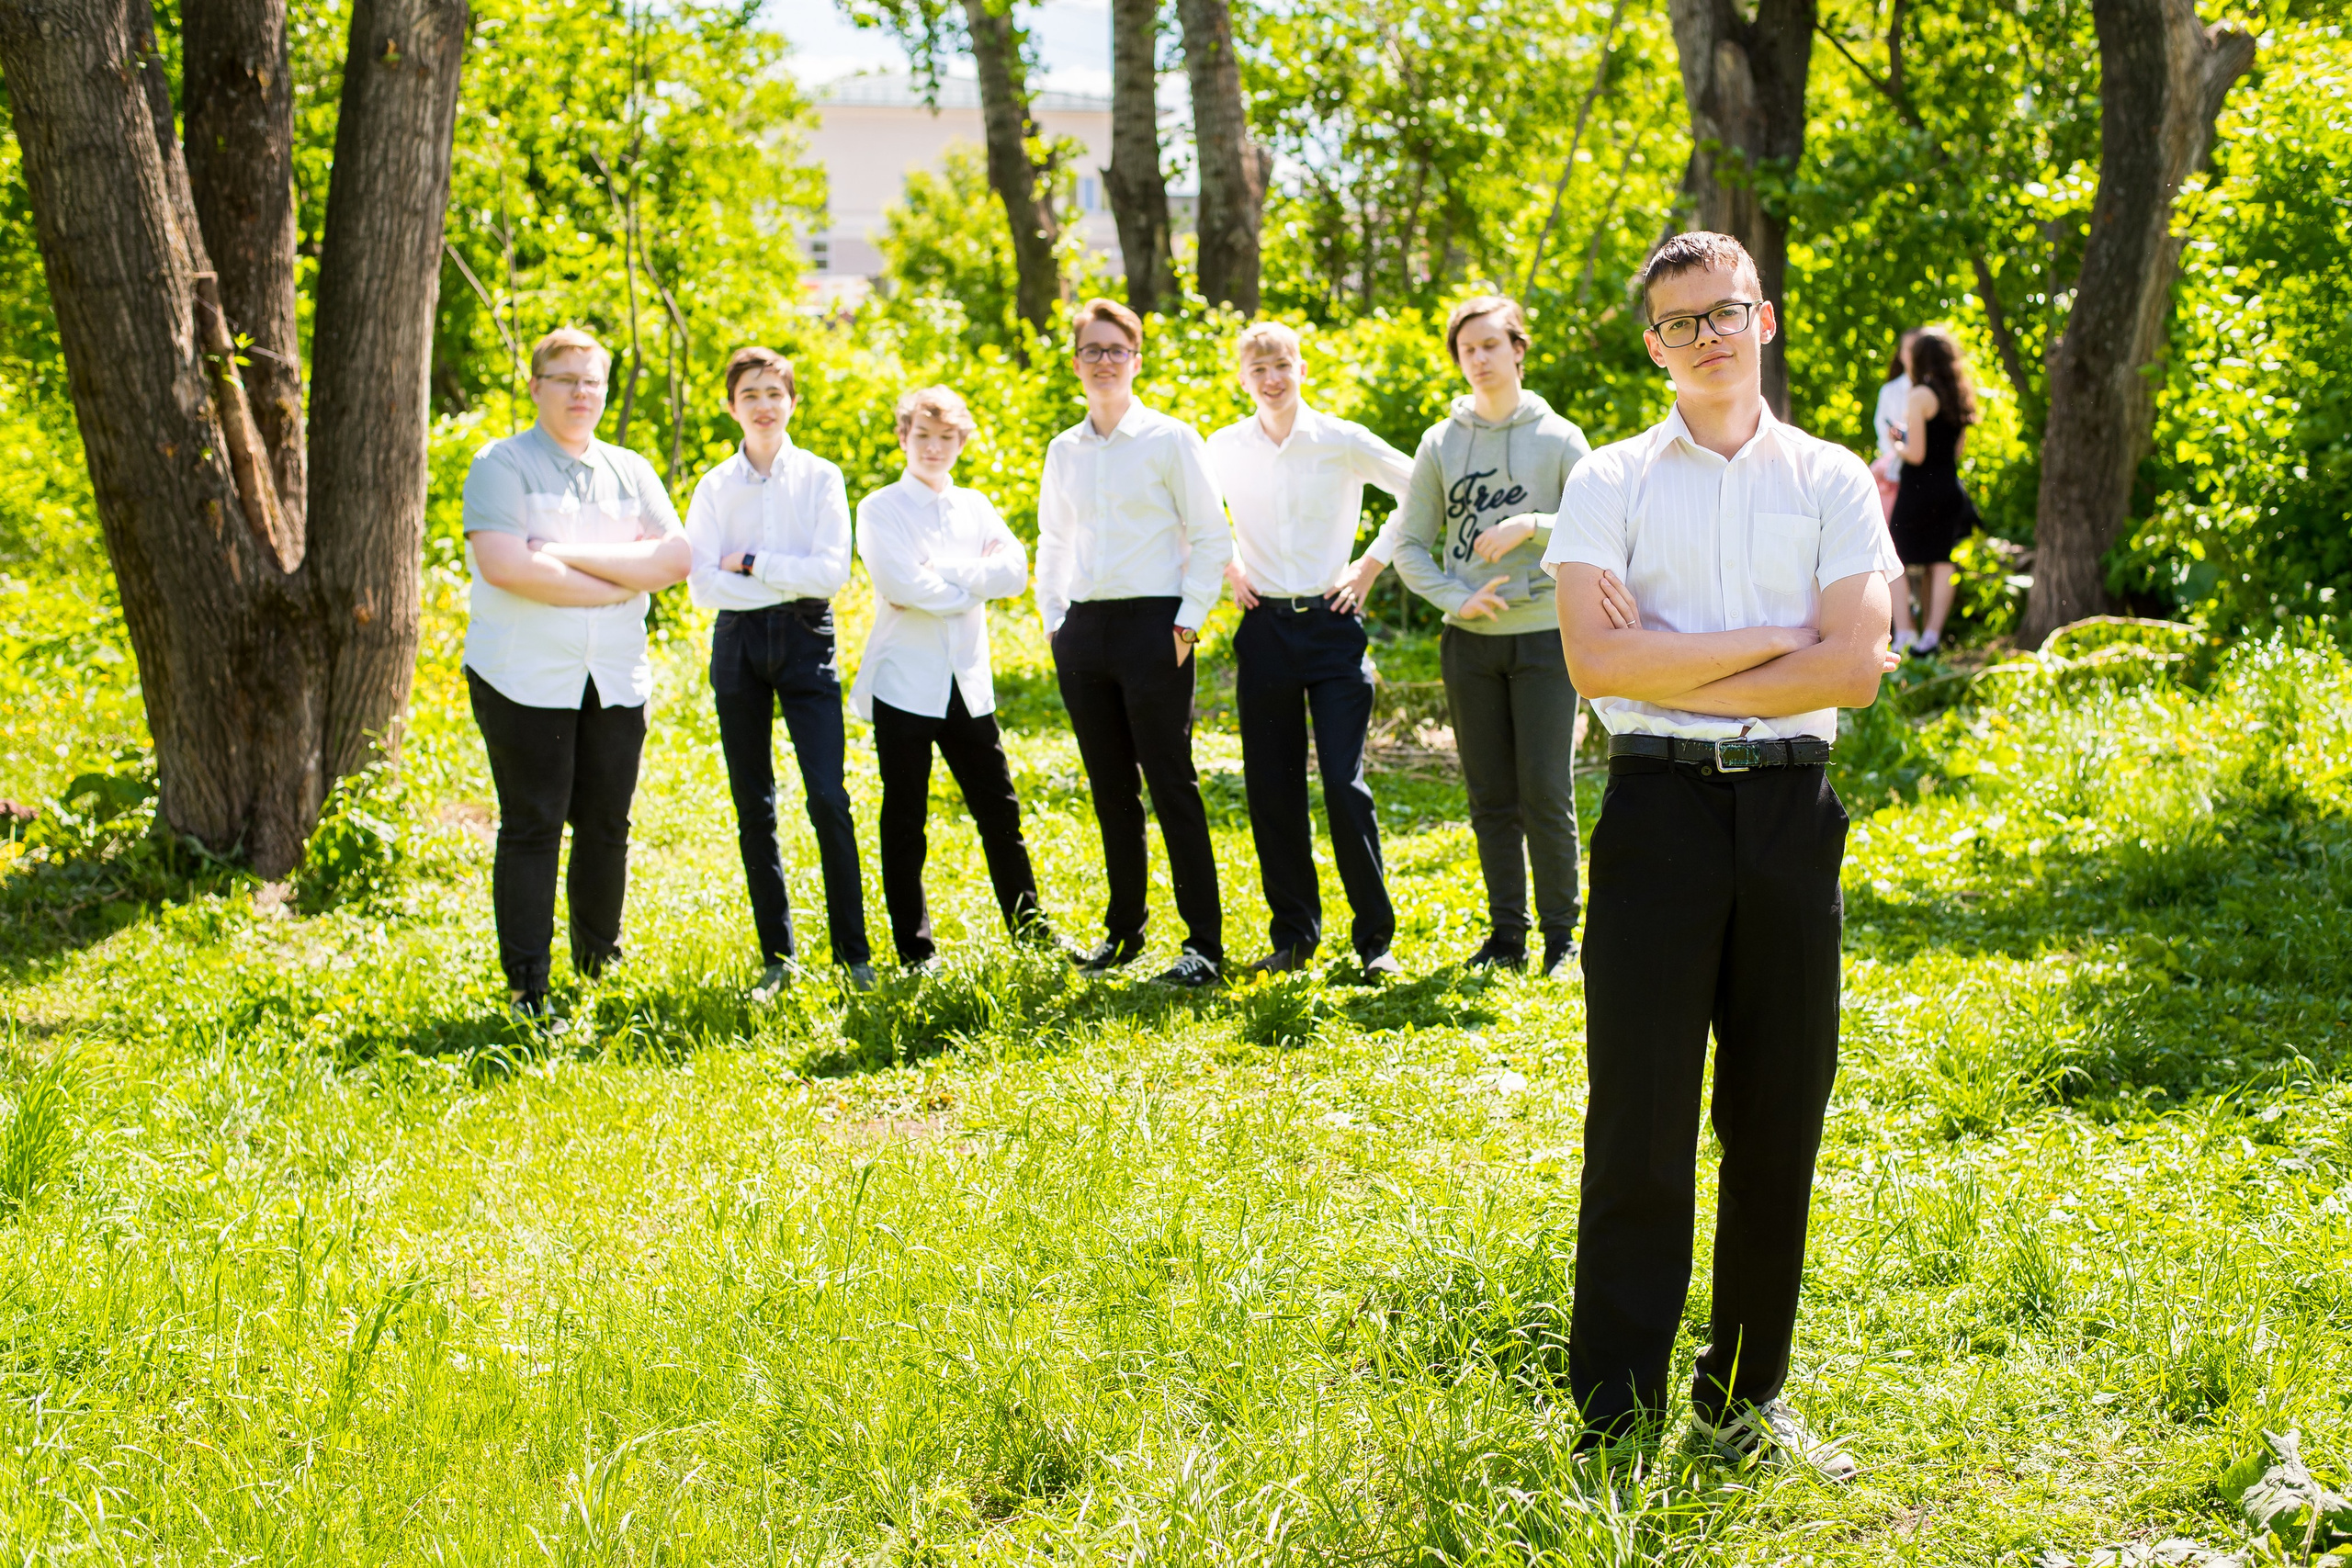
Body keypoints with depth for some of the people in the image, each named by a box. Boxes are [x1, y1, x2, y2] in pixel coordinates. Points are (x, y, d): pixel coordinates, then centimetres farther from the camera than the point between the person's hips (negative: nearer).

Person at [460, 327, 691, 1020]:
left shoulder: (630, 471, 15)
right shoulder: (501, 464, 0)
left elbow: (673, 557, 0)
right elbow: (504, 566, -16)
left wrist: (574, 556, -12)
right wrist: (621, 583, -9)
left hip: (616, 677, 4)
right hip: (525, 677, -4)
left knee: (607, 825, 6)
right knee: (532, 828, -4)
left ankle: (599, 966, 20)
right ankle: (526, 989, 1)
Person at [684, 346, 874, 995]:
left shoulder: (821, 478, 3)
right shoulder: (715, 487, 7)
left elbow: (831, 573, -8)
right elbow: (703, 583, -3)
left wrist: (750, 562, -8)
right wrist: (789, 580, -9)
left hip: (806, 638, -2)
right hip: (739, 641, 2)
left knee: (829, 799, -11)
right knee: (753, 807, 5)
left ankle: (854, 953, -5)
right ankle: (777, 956, 12)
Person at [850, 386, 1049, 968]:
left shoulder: (976, 507, 14)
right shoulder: (880, 508, 1)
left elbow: (1015, 571, -2)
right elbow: (901, 584, -15)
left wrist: (943, 572, -12)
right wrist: (975, 580, -7)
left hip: (968, 682, 4)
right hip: (904, 681, -3)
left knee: (999, 810, 6)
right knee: (905, 821, 2)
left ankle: (1031, 930, 17)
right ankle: (915, 951, 10)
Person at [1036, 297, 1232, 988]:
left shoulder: (1169, 439, -2)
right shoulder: (1064, 450, 12)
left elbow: (1211, 537, -3)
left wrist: (1187, 623, -10)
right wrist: (1053, 618, 10)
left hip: (1151, 624, -5)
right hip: (1082, 628, 5)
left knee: (1172, 784, -6)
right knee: (1110, 788, 10)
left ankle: (1204, 943, -2)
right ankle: (1123, 929, 21)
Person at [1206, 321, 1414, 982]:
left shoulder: (1343, 442, -2)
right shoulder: (1224, 449, 5)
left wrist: (1371, 565, 1)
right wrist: (1227, 566, 9)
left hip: (1333, 624, -3)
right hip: (1264, 626, 3)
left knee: (1345, 785, -8)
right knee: (1272, 790, 3)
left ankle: (1376, 938, 1)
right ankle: (1294, 935, 15)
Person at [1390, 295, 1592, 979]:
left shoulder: (1559, 439, 1)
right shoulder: (1441, 443, 7)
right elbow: (1409, 544, 6)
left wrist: (1530, 526, -16)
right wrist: (1456, 596, -9)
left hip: (1544, 634, -3)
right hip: (1470, 640, 3)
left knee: (1547, 793, -4)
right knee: (1491, 798, 7)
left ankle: (1561, 935, 6)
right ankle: (1506, 933, 15)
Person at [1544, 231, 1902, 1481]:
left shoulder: (1830, 480, 9)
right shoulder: (1611, 481, 6)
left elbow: (1854, 668, -4)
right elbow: (1597, 661, -8)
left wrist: (1673, 667, -8)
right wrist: (1770, 640, -8)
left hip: (1790, 812, 2)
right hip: (1658, 805, -2)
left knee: (1779, 1118, 7)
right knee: (1640, 1119, -2)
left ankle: (1747, 1398, 20)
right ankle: (1614, 1419, 5)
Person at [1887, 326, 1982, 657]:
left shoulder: (1920, 396, -14)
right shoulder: (1960, 396, 8)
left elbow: (1916, 454, -17)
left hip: (1918, 489, -7)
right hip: (1950, 489, 7)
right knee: (1940, 563, 10)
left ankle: (1903, 634, -6)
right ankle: (1932, 634, 12)